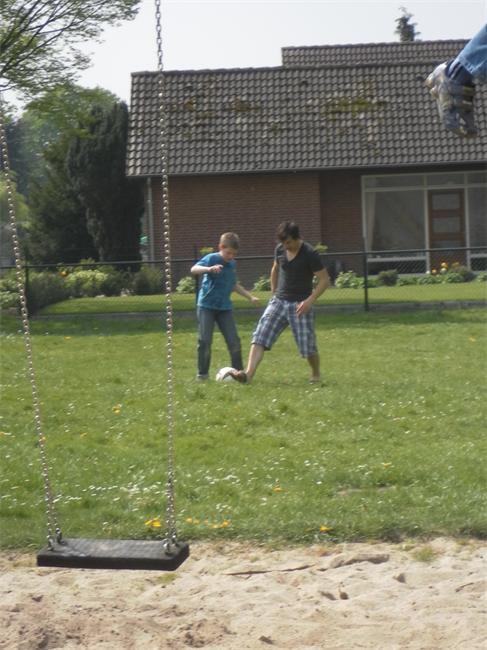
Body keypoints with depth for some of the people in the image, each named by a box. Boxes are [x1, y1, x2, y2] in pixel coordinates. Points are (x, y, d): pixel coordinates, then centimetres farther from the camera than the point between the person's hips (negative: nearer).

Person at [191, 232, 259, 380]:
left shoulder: (232, 264, 8)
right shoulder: (211, 258, -12)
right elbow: (194, 269, -30)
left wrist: (250, 297, 23)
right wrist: (209, 269, -48)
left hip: (225, 307, 5)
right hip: (206, 306, -5)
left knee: (234, 341, 0)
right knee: (205, 340, -7)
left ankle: (238, 371, 12)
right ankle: (202, 373, 5)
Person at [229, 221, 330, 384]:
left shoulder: (309, 254, -13)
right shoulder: (279, 250, 3)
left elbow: (324, 280, -12)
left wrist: (310, 300, -21)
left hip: (300, 304, -5)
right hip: (279, 302, 5)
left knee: (307, 346, 0)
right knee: (259, 337, -12)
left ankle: (316, 375, 28)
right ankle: (248, 374, -22)